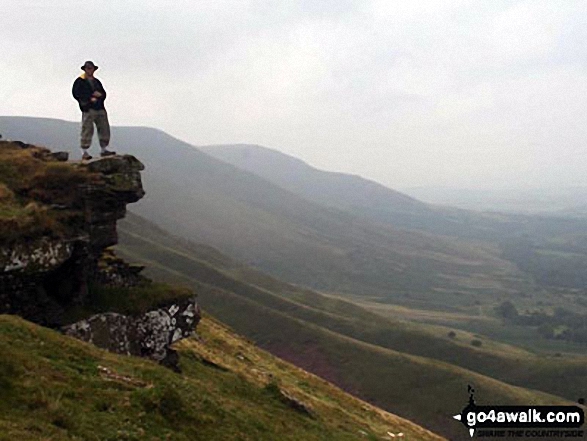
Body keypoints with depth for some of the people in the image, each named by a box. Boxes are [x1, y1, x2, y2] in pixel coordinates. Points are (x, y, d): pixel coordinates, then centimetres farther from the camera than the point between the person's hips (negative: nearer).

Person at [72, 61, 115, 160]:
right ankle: (84, 152, -6)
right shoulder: (80, 81, 3)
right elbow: (76, 93, -8)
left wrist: (98, 95, -7)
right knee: (87, 130, -9)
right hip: (88, 109, -6)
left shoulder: (96, 81, 22)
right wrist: (90, 97, -13)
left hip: (100, 108, 7)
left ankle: (104, 150, 16)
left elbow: (103, 94, 17)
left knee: (104, 128, 6)